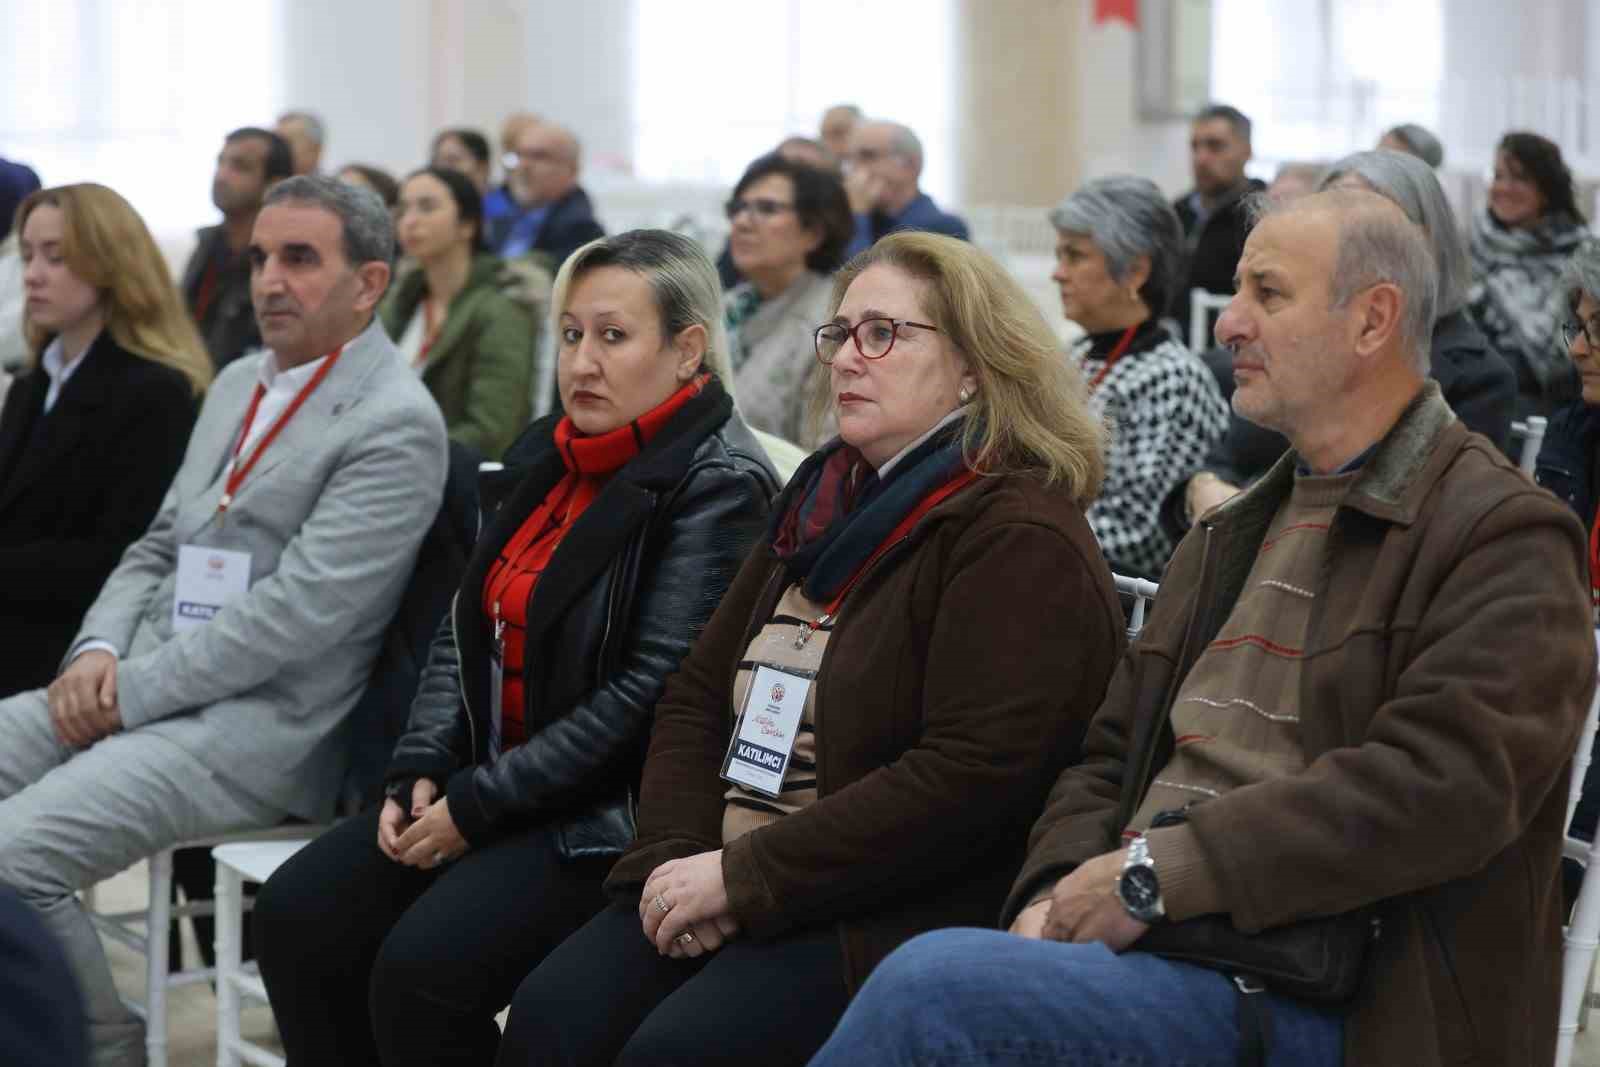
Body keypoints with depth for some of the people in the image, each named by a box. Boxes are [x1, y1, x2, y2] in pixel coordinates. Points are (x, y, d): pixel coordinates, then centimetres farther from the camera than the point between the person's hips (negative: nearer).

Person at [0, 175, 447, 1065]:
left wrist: (130, 691, -15)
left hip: (253, 728, -8)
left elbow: (294, 609, -18)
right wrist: (100, 650, 0)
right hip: (136, 689, 9)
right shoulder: (239, 384, 18)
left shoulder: (396, 424, -11)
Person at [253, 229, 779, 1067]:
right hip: (485, 776, 8)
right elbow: (464, 631, 16)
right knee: (296, 915, -9)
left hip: (608, 812, -8)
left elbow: (648, 694, -19)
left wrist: (479, 806, -17)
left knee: (424, 968, -25)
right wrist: (421, 769, -1)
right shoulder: (545, 457, 12)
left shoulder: (718, 487, -13)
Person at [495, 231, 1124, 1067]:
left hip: (898, 908, -7)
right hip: (732, 890, 7)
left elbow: (971, 776, -20)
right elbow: (695, 697, 17)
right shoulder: (822, 499, 18)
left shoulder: (1019, 541, -9)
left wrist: (742, 875, -18)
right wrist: (675, 857, -3)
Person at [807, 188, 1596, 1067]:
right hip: (1147, 944, 7)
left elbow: (1438, 786, -16)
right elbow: (1110, 752, 22)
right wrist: (1059, 891, -1)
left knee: (933, 986, -28)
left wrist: (1159, 871, -17)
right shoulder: (1230, 537, 25)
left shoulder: (1507, 540, -2)